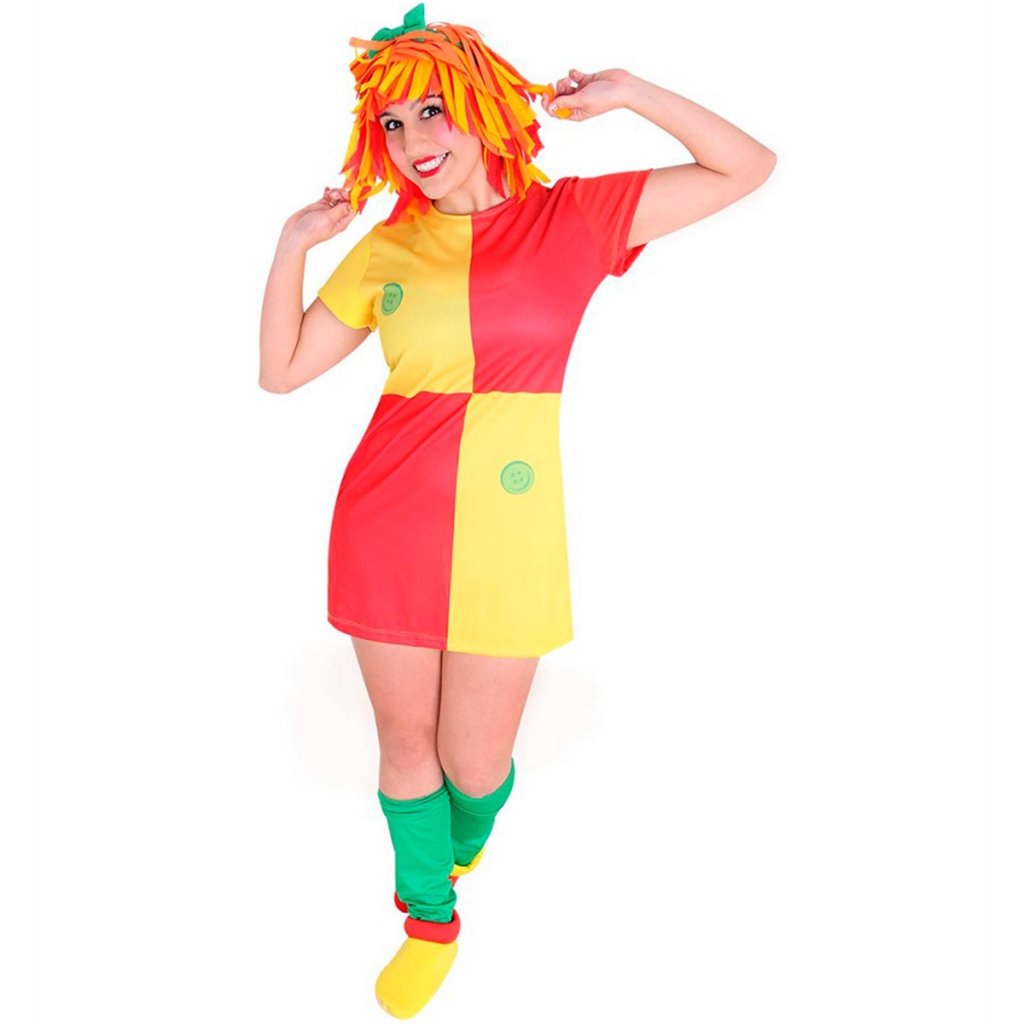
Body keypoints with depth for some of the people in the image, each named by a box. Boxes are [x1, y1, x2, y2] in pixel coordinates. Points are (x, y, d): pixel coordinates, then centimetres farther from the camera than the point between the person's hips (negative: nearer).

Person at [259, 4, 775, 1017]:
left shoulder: (573, 216, 1)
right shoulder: (385, 249, 5)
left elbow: (749, 168, 3)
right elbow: (280, 370, 8)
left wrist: (628, 93, -6)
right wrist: (293, 243, -1)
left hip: (508, 533, -2)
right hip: (387, 525, 2)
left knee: (475, 760, 8)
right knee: (405, 739, 13)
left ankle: (460, 845, 47)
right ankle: (429, 921, 41)